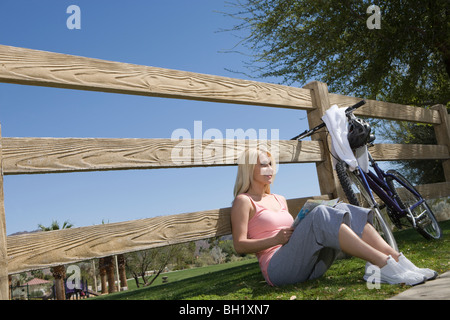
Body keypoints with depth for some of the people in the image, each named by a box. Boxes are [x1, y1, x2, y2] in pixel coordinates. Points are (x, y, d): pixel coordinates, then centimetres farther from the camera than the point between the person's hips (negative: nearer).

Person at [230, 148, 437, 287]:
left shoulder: (280, 200, 26)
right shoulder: (244, 201, 3)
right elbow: (239, 245, -5)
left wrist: (295, 232, 6)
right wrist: (276, 239, -17)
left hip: (307, 265, 7)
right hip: (277, 267, -7)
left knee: (342, 211, -13)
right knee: (320, 215, -30)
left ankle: (399, 261, -24)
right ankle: (386, 266, -34)